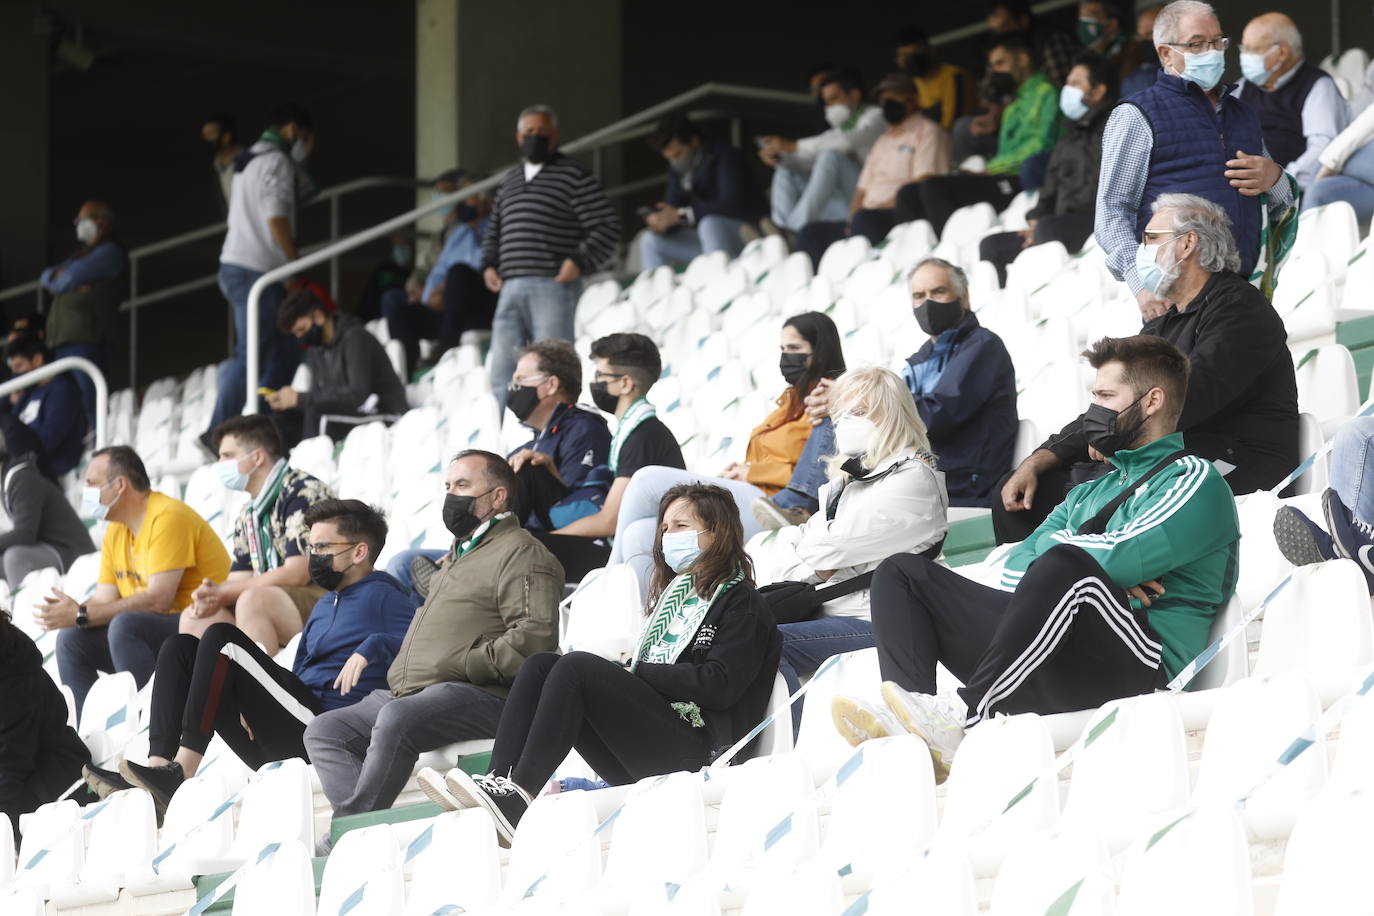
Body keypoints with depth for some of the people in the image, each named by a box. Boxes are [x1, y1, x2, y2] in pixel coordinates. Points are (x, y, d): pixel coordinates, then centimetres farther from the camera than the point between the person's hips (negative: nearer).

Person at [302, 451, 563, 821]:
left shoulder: (519, 553, -1)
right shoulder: (456, 557, 32)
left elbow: (535, 637, -15)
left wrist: (463, 665, -16)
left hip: (478, 696, -10)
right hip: (407, 693, 10)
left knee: (396, 719, -36)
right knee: (324, 730, -1)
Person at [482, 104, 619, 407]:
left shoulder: (574, 175, 2)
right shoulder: (510, 180, 22)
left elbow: (607, 228, -3)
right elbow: (494, 229, 32)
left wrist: (580, 261, -15)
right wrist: (489, 263, 15)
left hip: (553, 287, -6)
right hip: (511, 288, 6)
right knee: (502, 371, 2)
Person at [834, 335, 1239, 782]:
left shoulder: (1194, 480, 6)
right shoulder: (1091, 493, 32)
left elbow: (1122, 556, -13)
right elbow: (1013, 573, 18)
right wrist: (1101, 580, -2)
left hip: (1135, 663, -8)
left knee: (1063, 566, -37)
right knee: (900, 572, 4)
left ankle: (962, 716, -40)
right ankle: (911, 735, -24)